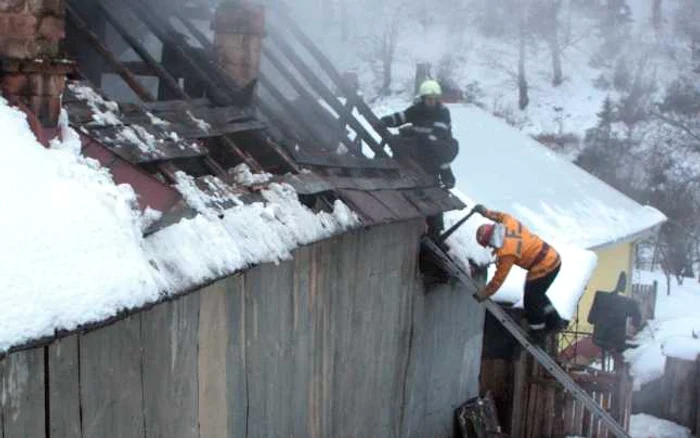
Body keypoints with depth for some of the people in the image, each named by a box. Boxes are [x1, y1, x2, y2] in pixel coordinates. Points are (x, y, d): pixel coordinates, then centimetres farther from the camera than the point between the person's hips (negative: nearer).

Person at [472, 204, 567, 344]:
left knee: (531, 301, 8)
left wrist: (482, 295, -5)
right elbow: (502, 216, 22)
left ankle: (537, 334, 23)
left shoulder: (506, 253, -24)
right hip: (553, 257, 9)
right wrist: (486, 212, 30)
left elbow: (498, 279, -16)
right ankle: (555, 321, 38)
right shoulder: (510, 223, -6)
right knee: (537, 295, 27)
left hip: (543, 268, -9)